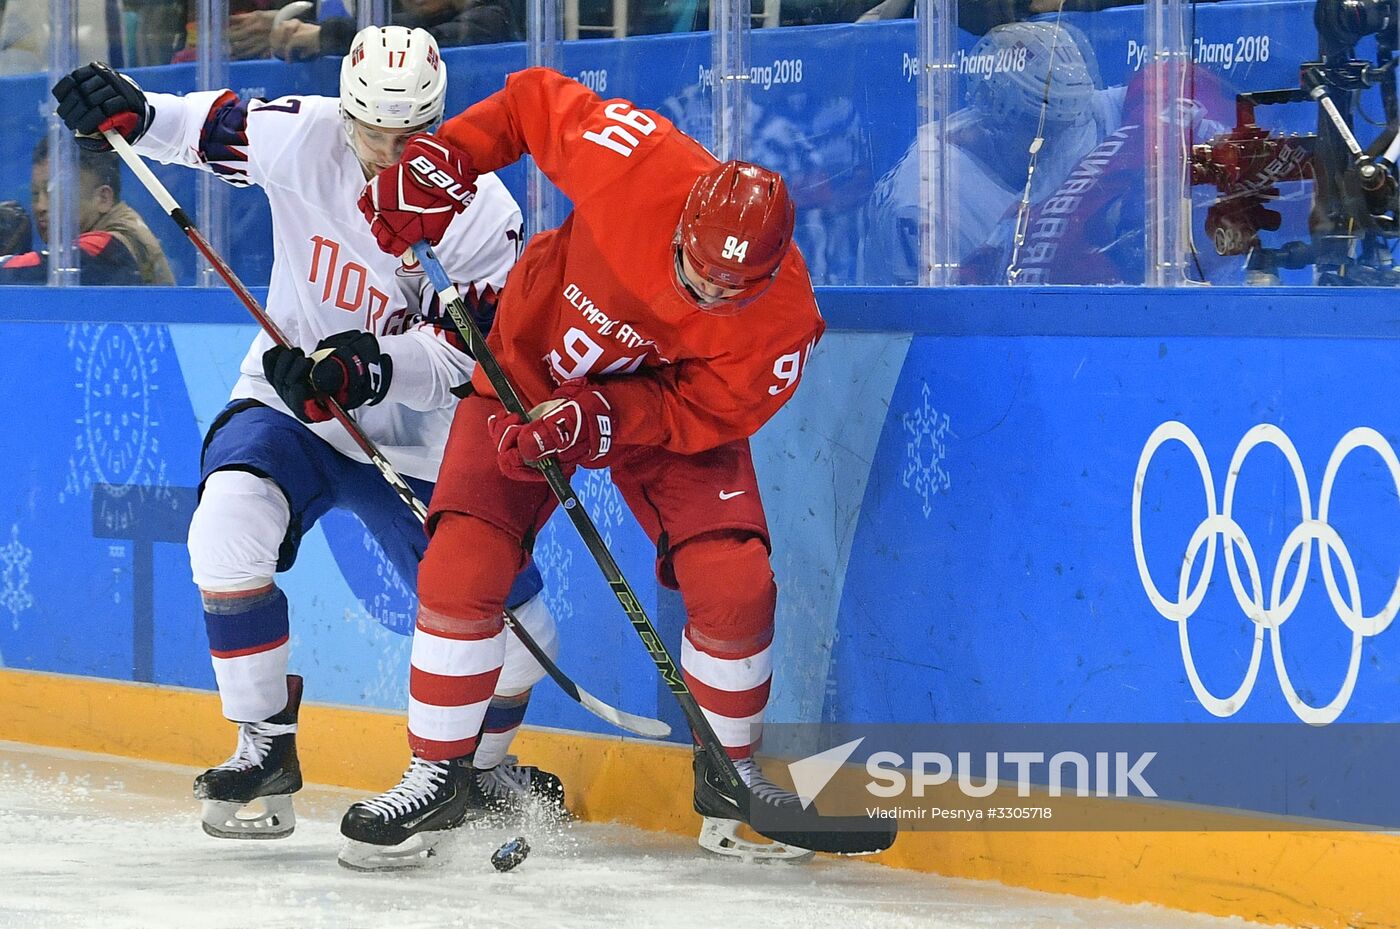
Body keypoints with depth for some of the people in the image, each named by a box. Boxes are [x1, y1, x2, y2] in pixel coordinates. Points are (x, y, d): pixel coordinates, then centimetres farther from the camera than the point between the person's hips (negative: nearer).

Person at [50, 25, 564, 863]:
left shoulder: (483, 211, -18)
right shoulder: (301, 138, -14)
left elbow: (464, 357, -21)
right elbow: (211, 126, 5)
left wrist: (370, 369, -37)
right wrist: (134, 111, -15)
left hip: (418, 447, 0)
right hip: (289, 409, 0)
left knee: (514, 624, -3)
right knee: (229, 524, -31)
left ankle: (480, 771, 30)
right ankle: (267, 750, -15)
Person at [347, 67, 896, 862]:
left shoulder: (782, 320, -30)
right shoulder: (636, 164, -34)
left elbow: (703, 411, -21)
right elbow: (534, 100, -16)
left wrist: (600, 419, -36)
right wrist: (439, 162, -22)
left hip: (671, 406, 0)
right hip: (531, 370, 0)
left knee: (734, 585, -15)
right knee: (461, 571, -13)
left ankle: (729, 773, 8)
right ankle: (436, 772, 2)